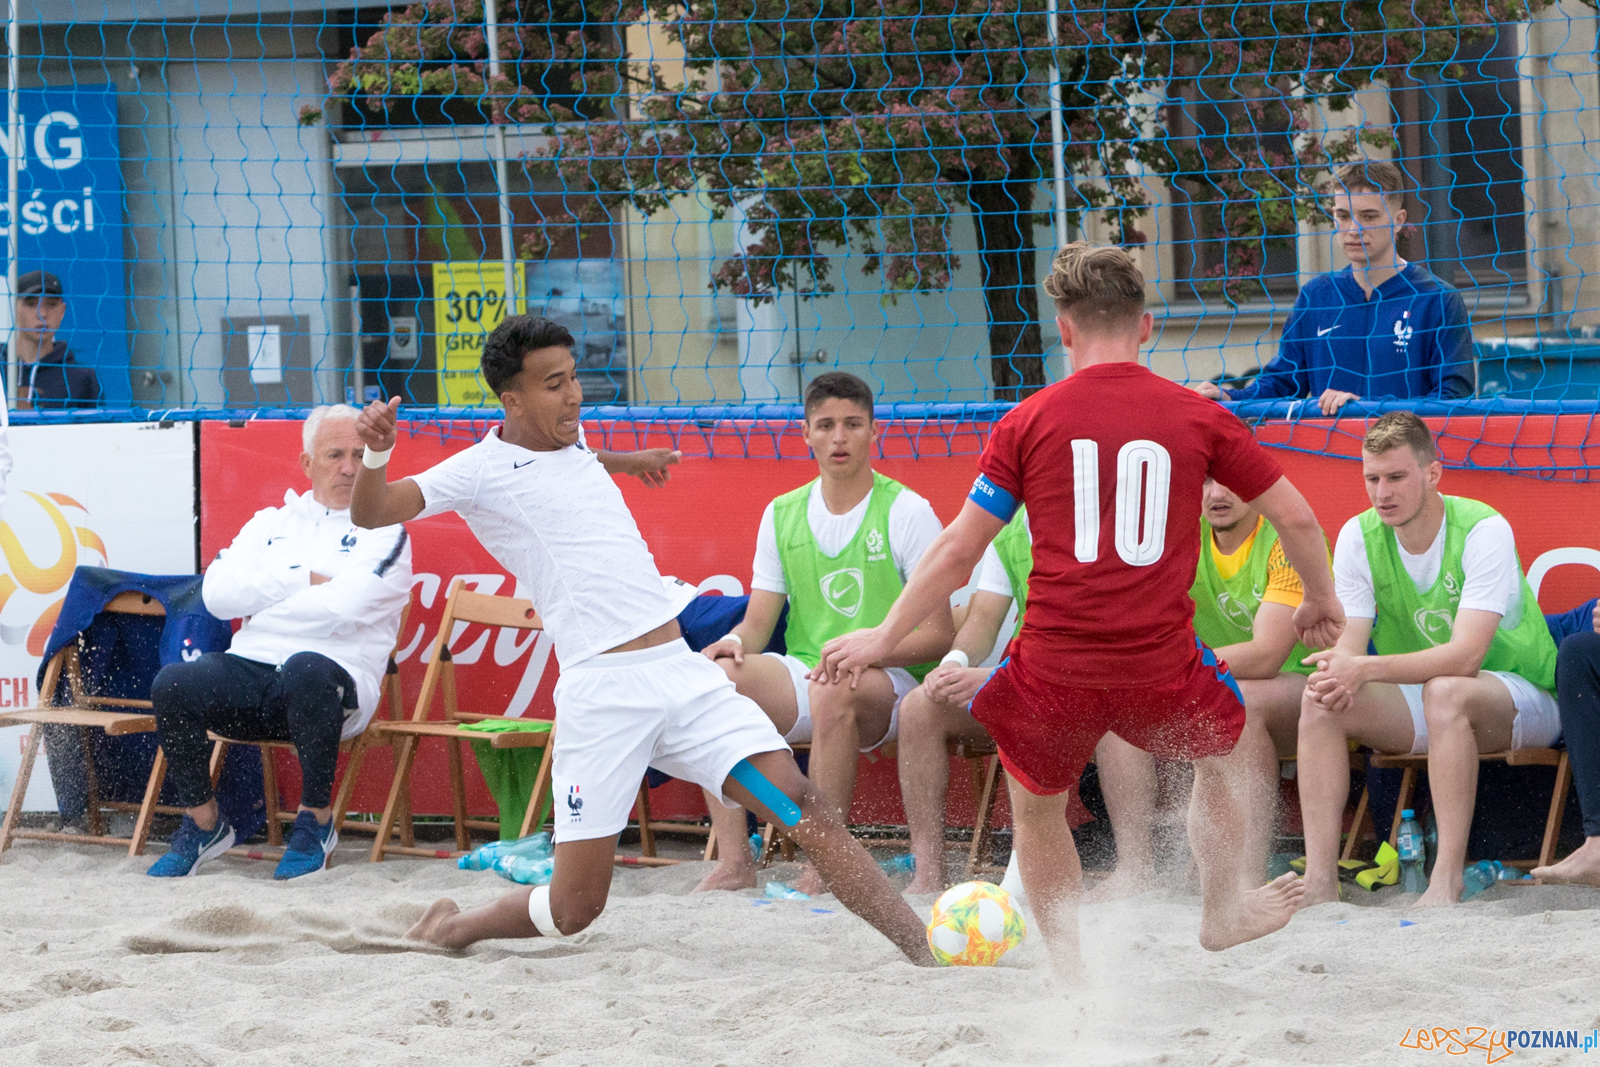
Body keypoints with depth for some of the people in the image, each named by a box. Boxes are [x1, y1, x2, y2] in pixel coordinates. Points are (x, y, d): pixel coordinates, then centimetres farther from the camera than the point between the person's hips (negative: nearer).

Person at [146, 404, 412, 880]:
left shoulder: (384, 533, 8)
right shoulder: (272, 523, 22)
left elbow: (340, 608, -10)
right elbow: (218, 592, 6)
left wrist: (260, 598, 2)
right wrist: (303, 580, -3)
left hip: (335, 673, -4)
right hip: (251, 669, 4)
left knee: (306, 669, -40)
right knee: (173, 684, -25)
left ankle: (316, 820, -20)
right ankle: (202, 822, -3)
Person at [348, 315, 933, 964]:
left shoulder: (570, 438, 18)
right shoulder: (480, 471, -3)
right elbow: (371, 513, -12)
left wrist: (624, 461, 61)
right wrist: (375, 454, -31)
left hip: (684, 669, 6)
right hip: (602, 691, -6)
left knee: (801, 807, -10)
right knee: (575, 907, -3)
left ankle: (923, 948, -13)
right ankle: (449, 929, 24)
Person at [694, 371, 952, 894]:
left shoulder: (908, 512, -4)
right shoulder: (782, 515, 11)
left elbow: (939, 634, -8)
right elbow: (758, 624, 12)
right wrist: (734, 641, -14)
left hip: (891, 684, -5)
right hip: (804, 674, 5)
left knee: (835, 692, -39)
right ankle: (734, 861, -26)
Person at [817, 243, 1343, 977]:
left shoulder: (1029, 421, 0)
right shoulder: (1196, 418, 2)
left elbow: (959, 549, 1)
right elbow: (1295, 516, 7)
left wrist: (884, 638, 12)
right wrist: (1320, 601, 26)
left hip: (1055, 668, -1)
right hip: (1162, 663, 1)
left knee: (1035, 804, 25)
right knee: (1223, 752, 32)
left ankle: (1068, 962, 19)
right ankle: (1222, 911, 42)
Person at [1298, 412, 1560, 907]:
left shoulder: (1484, 531, -21)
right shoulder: (1358, 536, -4)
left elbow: (1466, 655, -30)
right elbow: (1349, 642, -9)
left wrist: (1365, 669, -41)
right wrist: (1336, 673, -35)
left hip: (1520, 695, -5)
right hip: (1416, 702, 5)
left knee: (1445, 691, -38)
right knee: (1320, 700, -20)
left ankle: (1447, 884, -39)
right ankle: (1319, 881, -24)